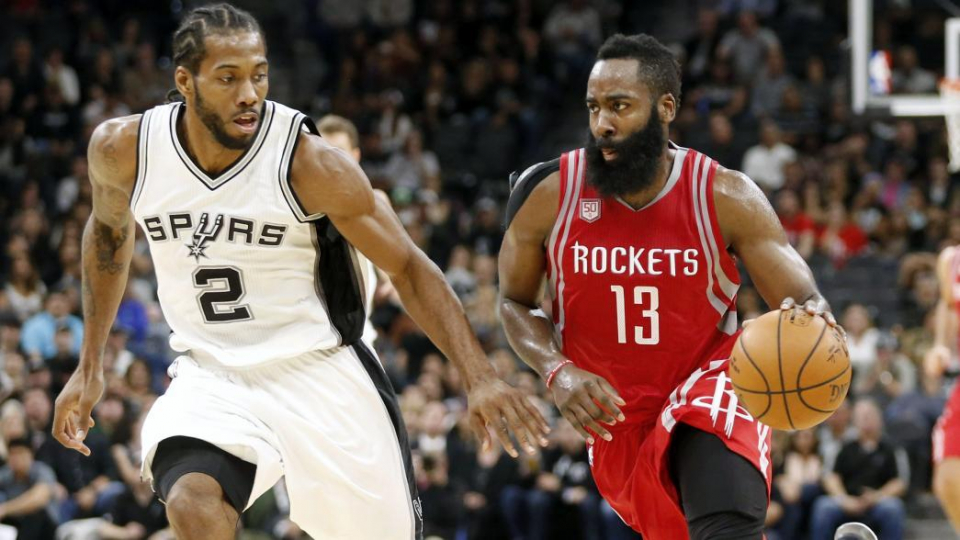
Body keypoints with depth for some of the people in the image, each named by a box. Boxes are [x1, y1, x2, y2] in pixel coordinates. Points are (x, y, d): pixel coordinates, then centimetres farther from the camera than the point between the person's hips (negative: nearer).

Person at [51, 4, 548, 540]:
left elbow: (409, 268, -11)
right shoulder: (123, 149, -10)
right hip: (211, 374, 1)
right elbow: (110, 230, 14)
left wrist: (479, 376, -22)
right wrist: (90, 366, 15)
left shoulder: (309, 163, -18)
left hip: (319, 372, -1)